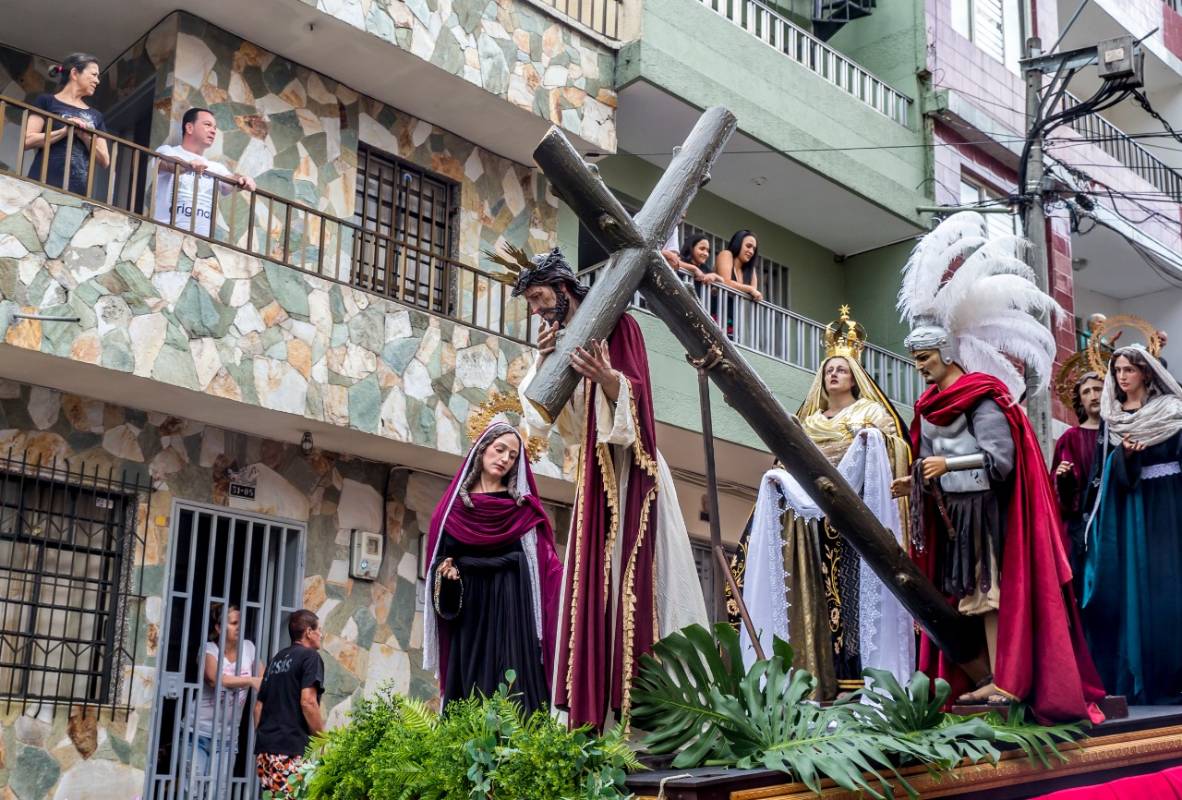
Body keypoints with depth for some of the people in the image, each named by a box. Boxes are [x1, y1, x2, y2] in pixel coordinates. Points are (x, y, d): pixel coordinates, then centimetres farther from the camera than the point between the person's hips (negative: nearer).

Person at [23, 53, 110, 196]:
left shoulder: (95, 115, 21)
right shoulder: (47, 102, 9)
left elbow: (104, 161, 14)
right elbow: (27, 140, -3)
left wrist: (86, 137, -2)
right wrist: (64, 131, -10)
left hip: (78, 190, 4)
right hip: (45, 184, -3)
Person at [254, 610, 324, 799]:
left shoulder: (277, 659, 21)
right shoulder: (310, 656, -3)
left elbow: (258, 705, 22)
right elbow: (307, 702, -15)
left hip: (265, 748, 8)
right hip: (293, 748, -8)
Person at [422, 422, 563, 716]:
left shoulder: (524, 506, 9)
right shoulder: (454, 505, 11)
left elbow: (547, 562, 3)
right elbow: (440, 556, 12)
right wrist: (445, 570, -9)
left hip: (512, 607, -1)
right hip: (468, 607, 1)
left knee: (513, 688, -10)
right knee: (468, 687, -3)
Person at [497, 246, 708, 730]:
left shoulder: (616, 325, -3)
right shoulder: (563, 340, 17)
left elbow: (636, 391, -12)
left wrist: (607, 377, -32)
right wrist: (544, 363, -7)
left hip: (629, 470, -7)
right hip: (595, 472, 7)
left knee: (634, 576, -12)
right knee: (595, 581, 2)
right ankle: (595, 714, 1)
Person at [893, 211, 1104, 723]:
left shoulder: (981, 396, -9)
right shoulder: (932, 404, 15)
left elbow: (1000, 456, -16)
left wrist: (949, 464, -23)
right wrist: (918, 482, 7)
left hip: (985, 510, -8)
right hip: (952, 513, 8)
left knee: (988, 588, -10)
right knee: (969, 591, 4)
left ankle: (1006, 682, -10)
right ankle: (992, 679, 7)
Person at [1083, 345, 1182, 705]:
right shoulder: (1112, 417, 10)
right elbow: (1111, 469, 6)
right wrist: (1124, 453, -14)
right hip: (1129, 507, 3)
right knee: (1131, 586, -1)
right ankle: (1137, 677, 3)